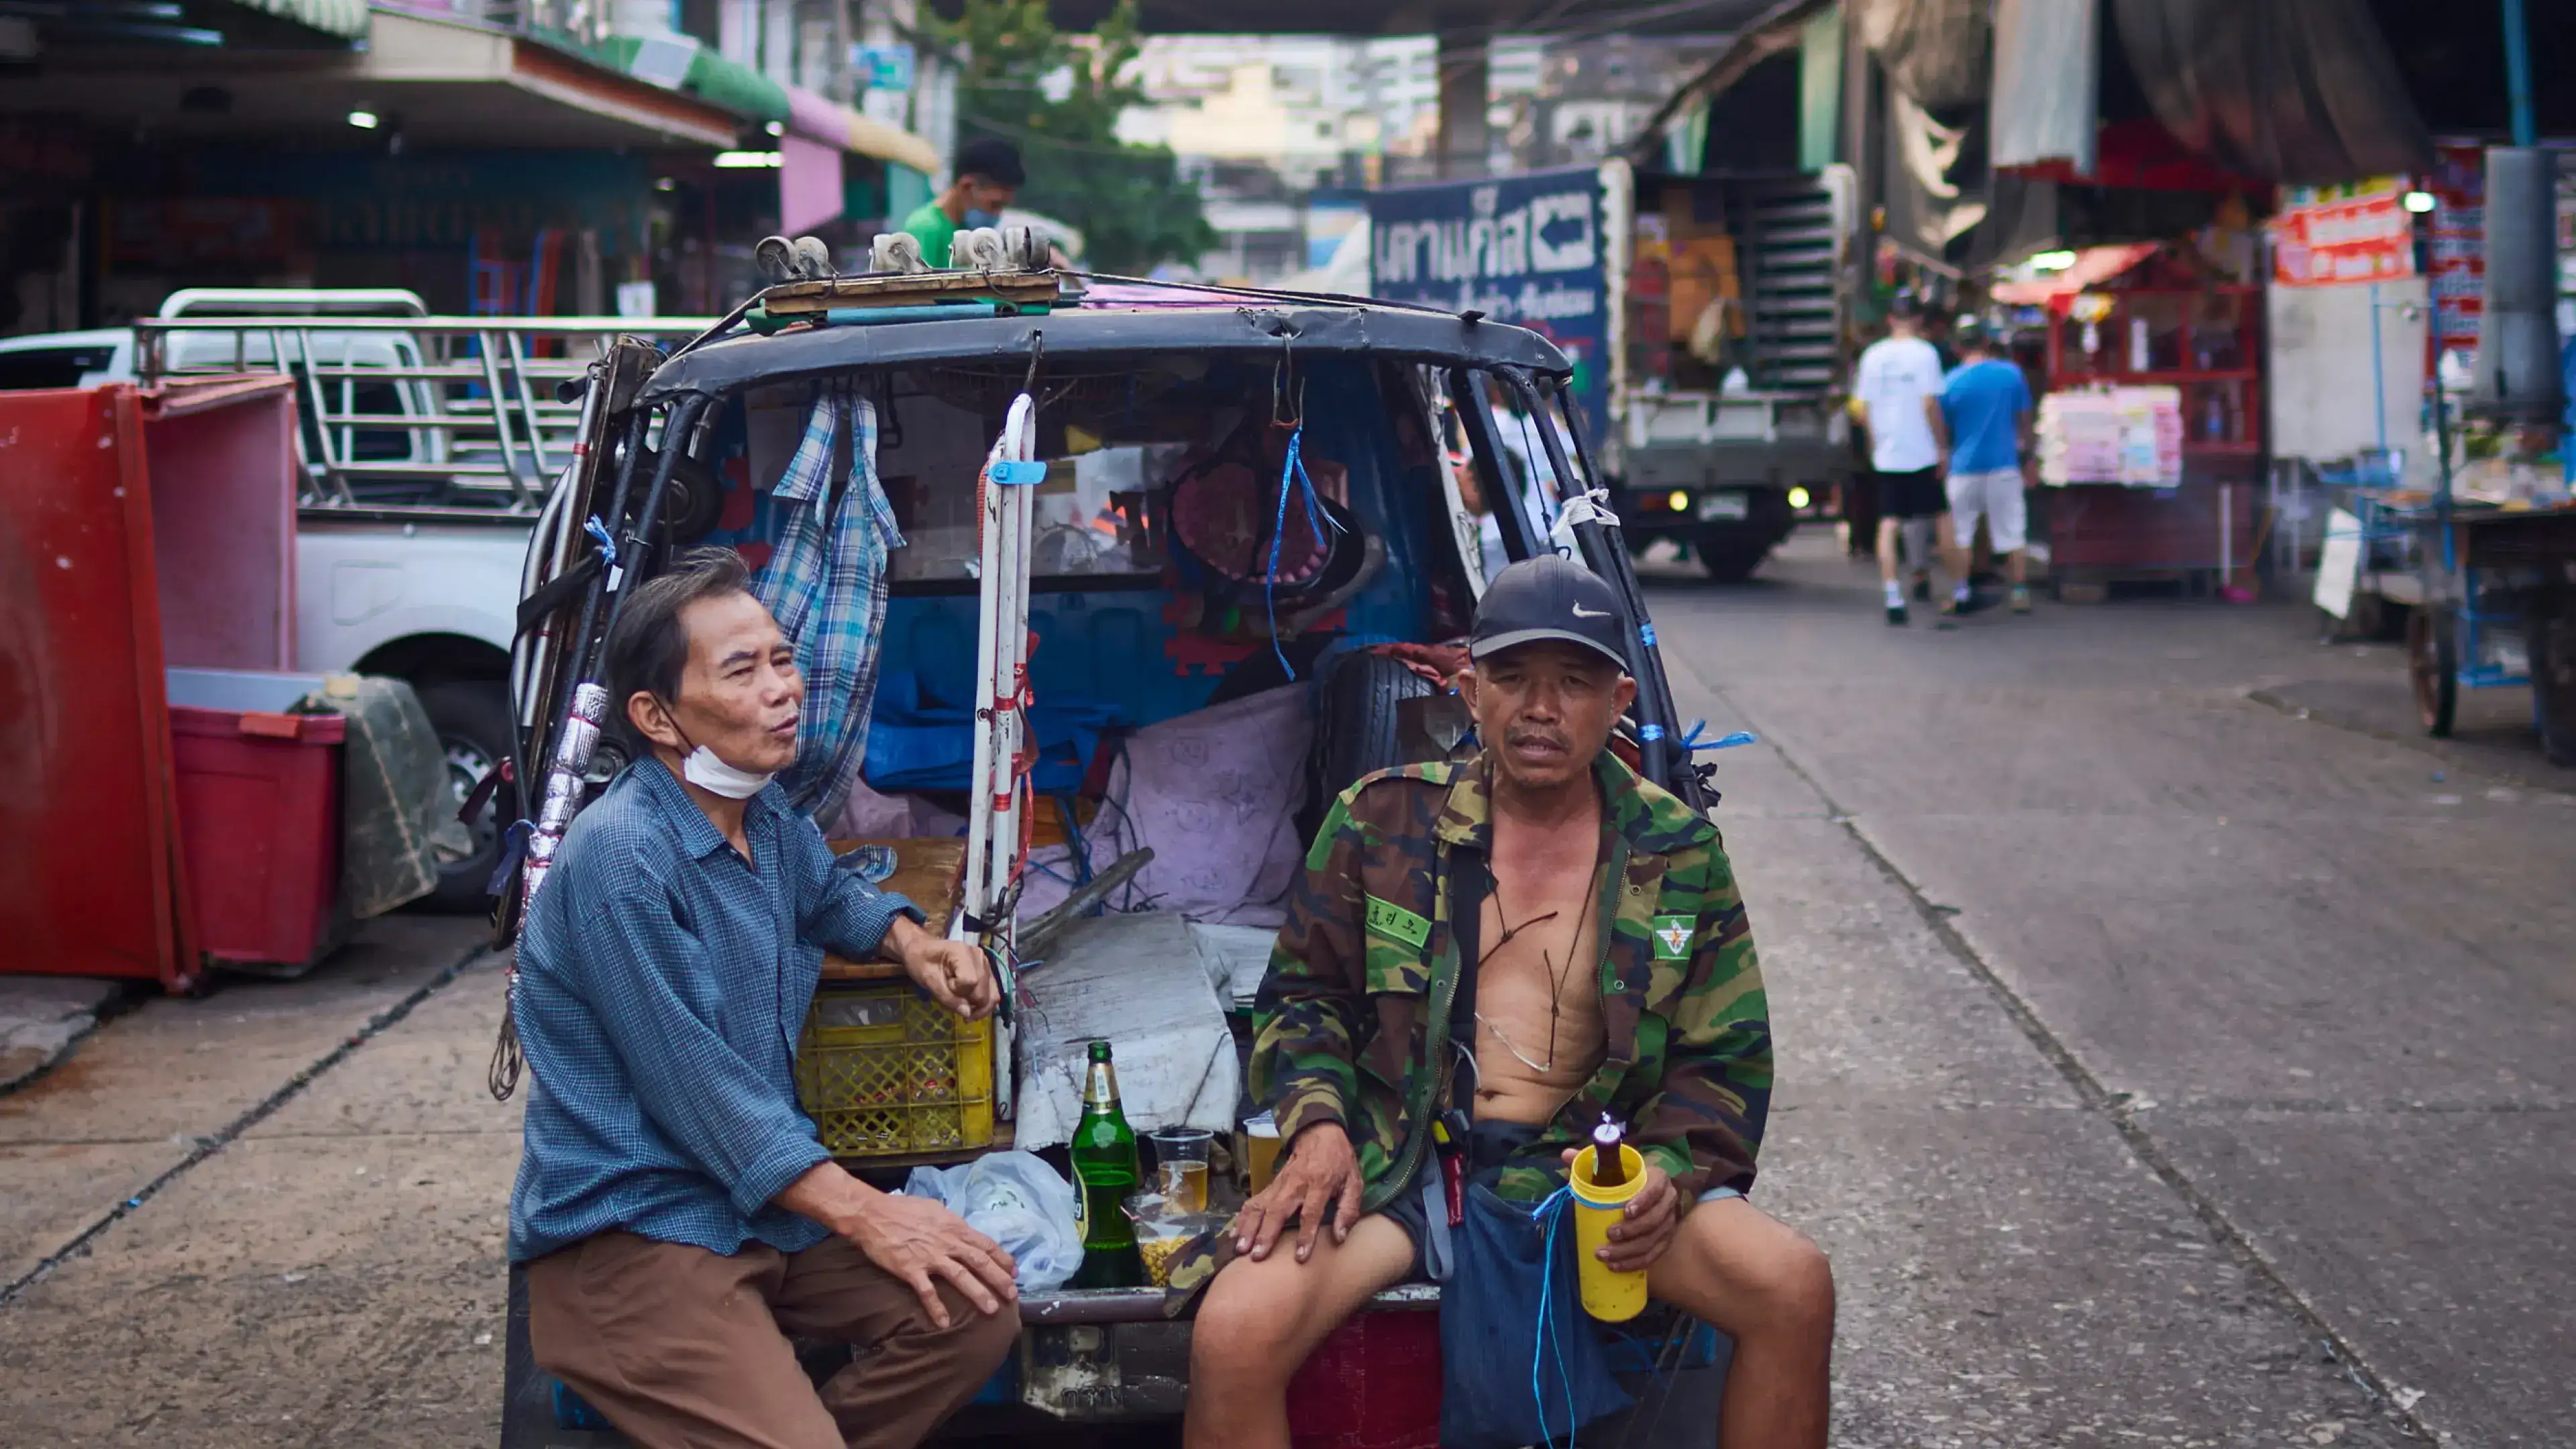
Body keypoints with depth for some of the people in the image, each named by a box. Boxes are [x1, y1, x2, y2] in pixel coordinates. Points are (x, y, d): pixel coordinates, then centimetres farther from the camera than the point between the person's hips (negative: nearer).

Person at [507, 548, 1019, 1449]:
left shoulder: (769, 816, 8)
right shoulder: (623, 856, -20)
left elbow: (828, 897, 32)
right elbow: (693, 1084, -20)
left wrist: (912, 944, 10)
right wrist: (865, 1214, -20)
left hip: (763, 1202, 9)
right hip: (630, 1226, -9)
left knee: (979, 1313, -7)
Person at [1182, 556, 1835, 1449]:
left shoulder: (1677, 853, 8)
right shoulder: (1383, 820, 6)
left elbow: (1726, 1058, 12)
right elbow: (1302, 994, 14)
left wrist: (1668, 1169, -9)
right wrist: (1316, 1122, -7)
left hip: (1588, 1167, 1)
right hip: (1395, 1164, -1)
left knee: (1795, 1289, -22)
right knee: (1233, 1335, -30)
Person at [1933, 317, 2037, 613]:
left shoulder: (1951, 382, -5)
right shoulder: (2011, 374, -2)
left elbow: (1943, 430, 5)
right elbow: (2024, 419, 9)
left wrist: (1945, 453, 23)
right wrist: (2025, 445, 26)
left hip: (1964, 467, -1)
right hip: (2004, 465, 1)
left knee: (1959, 534, 8)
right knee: (2011, 533, 7)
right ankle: (2020, 593, 6)